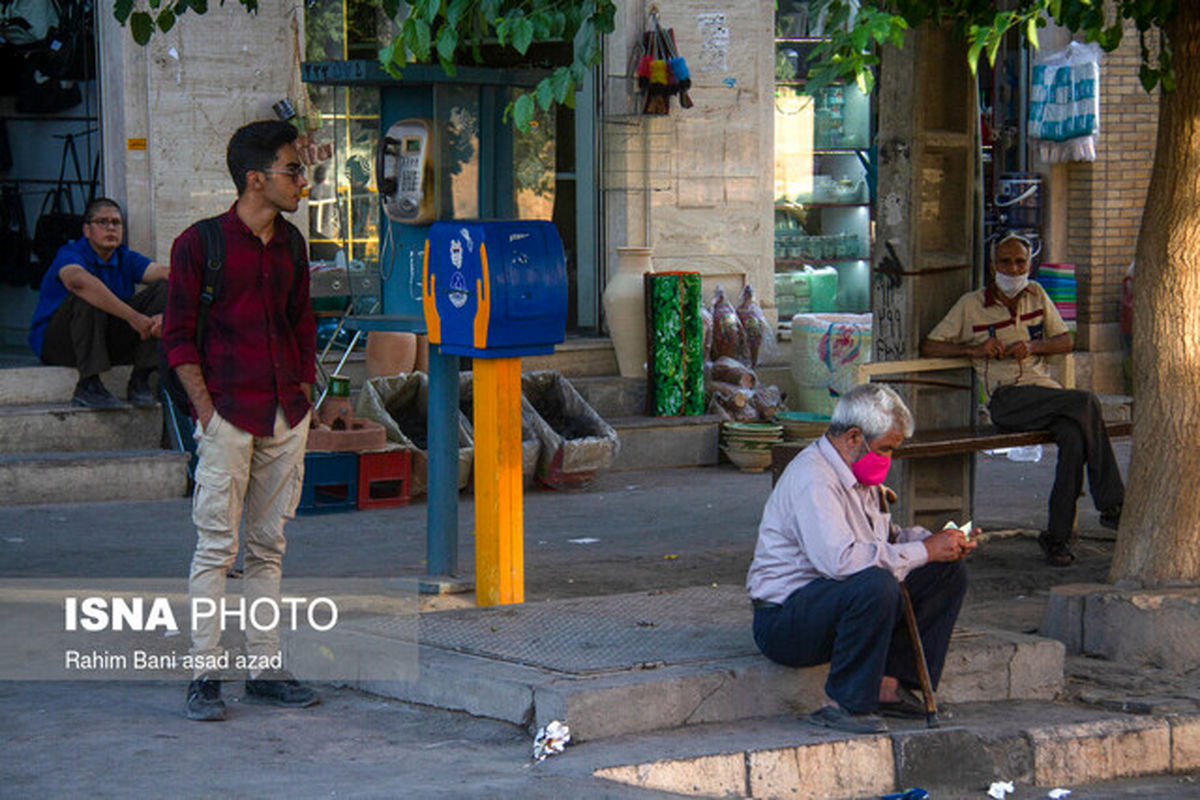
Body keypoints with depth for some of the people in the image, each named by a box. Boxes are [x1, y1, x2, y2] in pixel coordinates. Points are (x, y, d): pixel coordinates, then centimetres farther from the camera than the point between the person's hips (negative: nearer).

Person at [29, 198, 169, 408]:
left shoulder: (127, 258, 4)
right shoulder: (70, 255, -15)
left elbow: (167, 275, -13)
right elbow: (79, 281, -40)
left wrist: (166, 313, -36)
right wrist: (133, 317, -45)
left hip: (107, 341, 6)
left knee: (161, 288, -9)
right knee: (89, 296, -34)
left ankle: (139, 383, -17)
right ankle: (88, 387, -35)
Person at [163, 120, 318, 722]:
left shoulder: (290, 244, 13)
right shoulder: (200, 244, -5)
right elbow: (178, 335, -5)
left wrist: (304, 395, 11)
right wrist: (206, 408, -11)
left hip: (286, 416, 6)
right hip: (228, 412, -6)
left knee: (268, 546, 9)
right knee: (216, 547, -5)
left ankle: (265, 667, 15)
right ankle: (203, 675, -1)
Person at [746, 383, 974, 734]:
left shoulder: (861, 474, 12)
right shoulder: (813, 478, -22)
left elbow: (885, 538, 22)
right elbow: (839, 559, -34)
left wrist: (937, 541, 1)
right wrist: (923, 551, -26)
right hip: (785, 619, -10)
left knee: (948, 573, 4)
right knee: (876, 584, -38)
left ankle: (892, 685, 1)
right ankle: (844, 705, -24)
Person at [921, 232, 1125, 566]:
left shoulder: (1036, 295, 19)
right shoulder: (971, 305, 8)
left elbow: (1065, 341, 19)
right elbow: (929, 346, 6)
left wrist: (1033, 345, -2)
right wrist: (974, 349, -9)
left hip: (1046, 391, 4)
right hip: (1007, 398, -4)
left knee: (1074, 435, -32)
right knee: (1087, 403, -30)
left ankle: (1057, 535, -28)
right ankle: (1111, 504, -23)